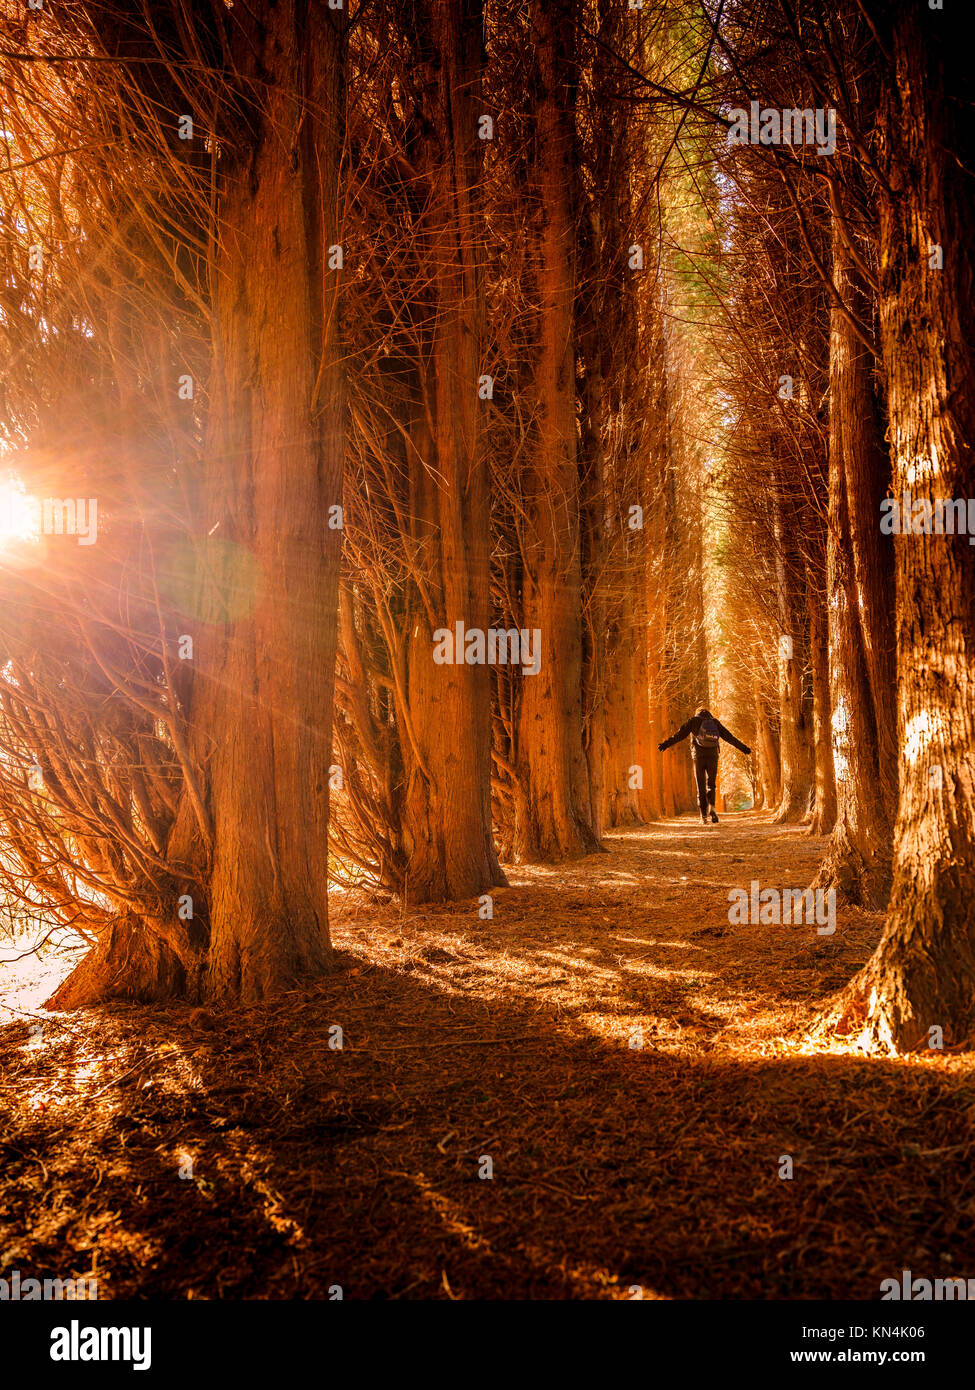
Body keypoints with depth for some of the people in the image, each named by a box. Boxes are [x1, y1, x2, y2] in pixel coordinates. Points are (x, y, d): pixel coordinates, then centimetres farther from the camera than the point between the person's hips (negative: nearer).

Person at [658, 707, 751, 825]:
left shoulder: (694, 720, 7)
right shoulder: (715, 722, 14)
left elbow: (680, 734, -3)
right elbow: (729, 737, 18)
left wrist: (666, 744, -6)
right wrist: (743, 748, 26)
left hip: (698, 756, -1)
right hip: (712, 756, 1)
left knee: (701, 786, 5)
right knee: (711, 784, 12)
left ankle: (704, 815, 1)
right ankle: (711, 806, -15)